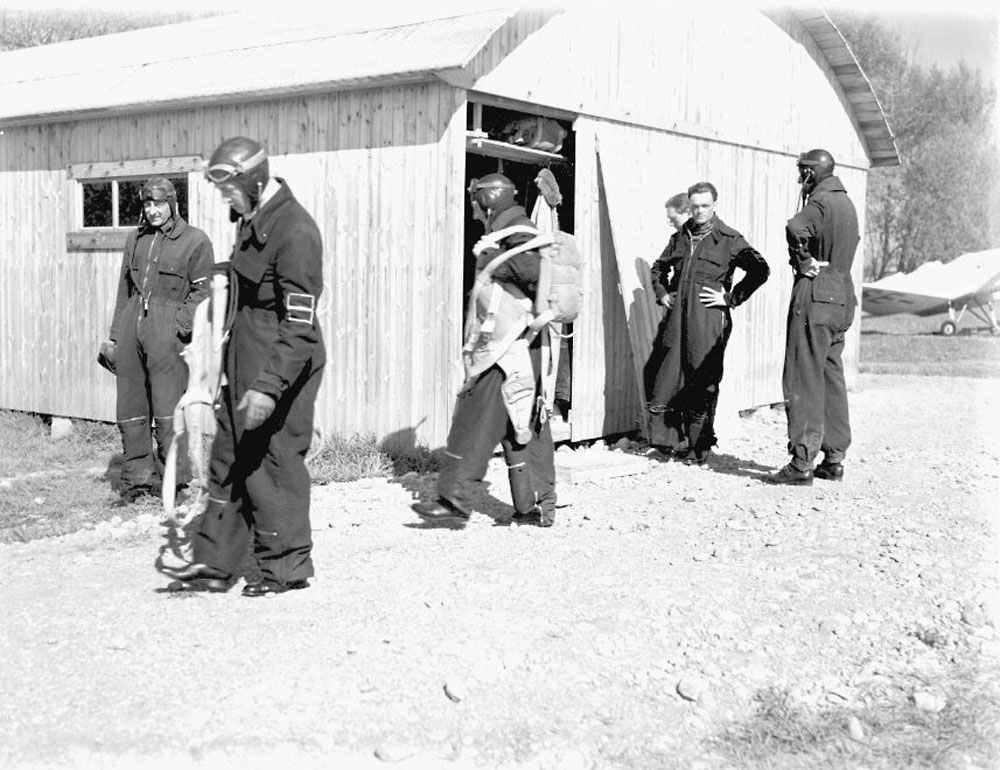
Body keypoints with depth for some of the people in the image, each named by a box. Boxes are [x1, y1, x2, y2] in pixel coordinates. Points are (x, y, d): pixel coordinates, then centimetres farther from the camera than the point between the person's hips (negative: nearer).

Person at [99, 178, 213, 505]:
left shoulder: (195, 241, 1)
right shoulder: (135, 239, 19)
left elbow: (202, 290, -3)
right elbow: (124, 290, 21)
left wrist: (181, 324, -15)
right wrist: (114, 336, 18)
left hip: (166, 330, -6)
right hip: (131, 326, 6)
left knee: (167, 408, -8)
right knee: (130, 407, 5)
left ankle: (173, 483, 0)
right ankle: (137, 480, 14)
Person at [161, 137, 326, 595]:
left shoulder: (294, 231, -19)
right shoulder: (251, 221, 11)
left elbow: (300, 326, -24)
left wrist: (268, 386, -29)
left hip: (281, 368, -10)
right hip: (245, 364, 10)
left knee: (272, 465, 0)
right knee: (228, 461, 13)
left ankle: (288, 567, 16)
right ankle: (214, 564, 23)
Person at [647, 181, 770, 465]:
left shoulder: (729, 240, -1)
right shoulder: (681, 237, 15)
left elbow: (760, 270, -6)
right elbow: (660, 267, 31)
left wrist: (731, 298, -7)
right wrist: (663, 293, 16)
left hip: (709, 322, -4)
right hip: (678, 320, 5)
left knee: (703, 386, 0)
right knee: (670, 381, -3)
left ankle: (699, 448, 9)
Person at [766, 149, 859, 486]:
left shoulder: (821, 202, -13)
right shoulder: (846, 203, 17)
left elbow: (796, 228, -33)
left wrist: (802, 260, -17)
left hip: (815, 297, -9)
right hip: (842, 298, 9)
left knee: (805, 381, -6)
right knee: (832, 379, 13)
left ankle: (802, 463, -6)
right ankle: (834, 458, 16)